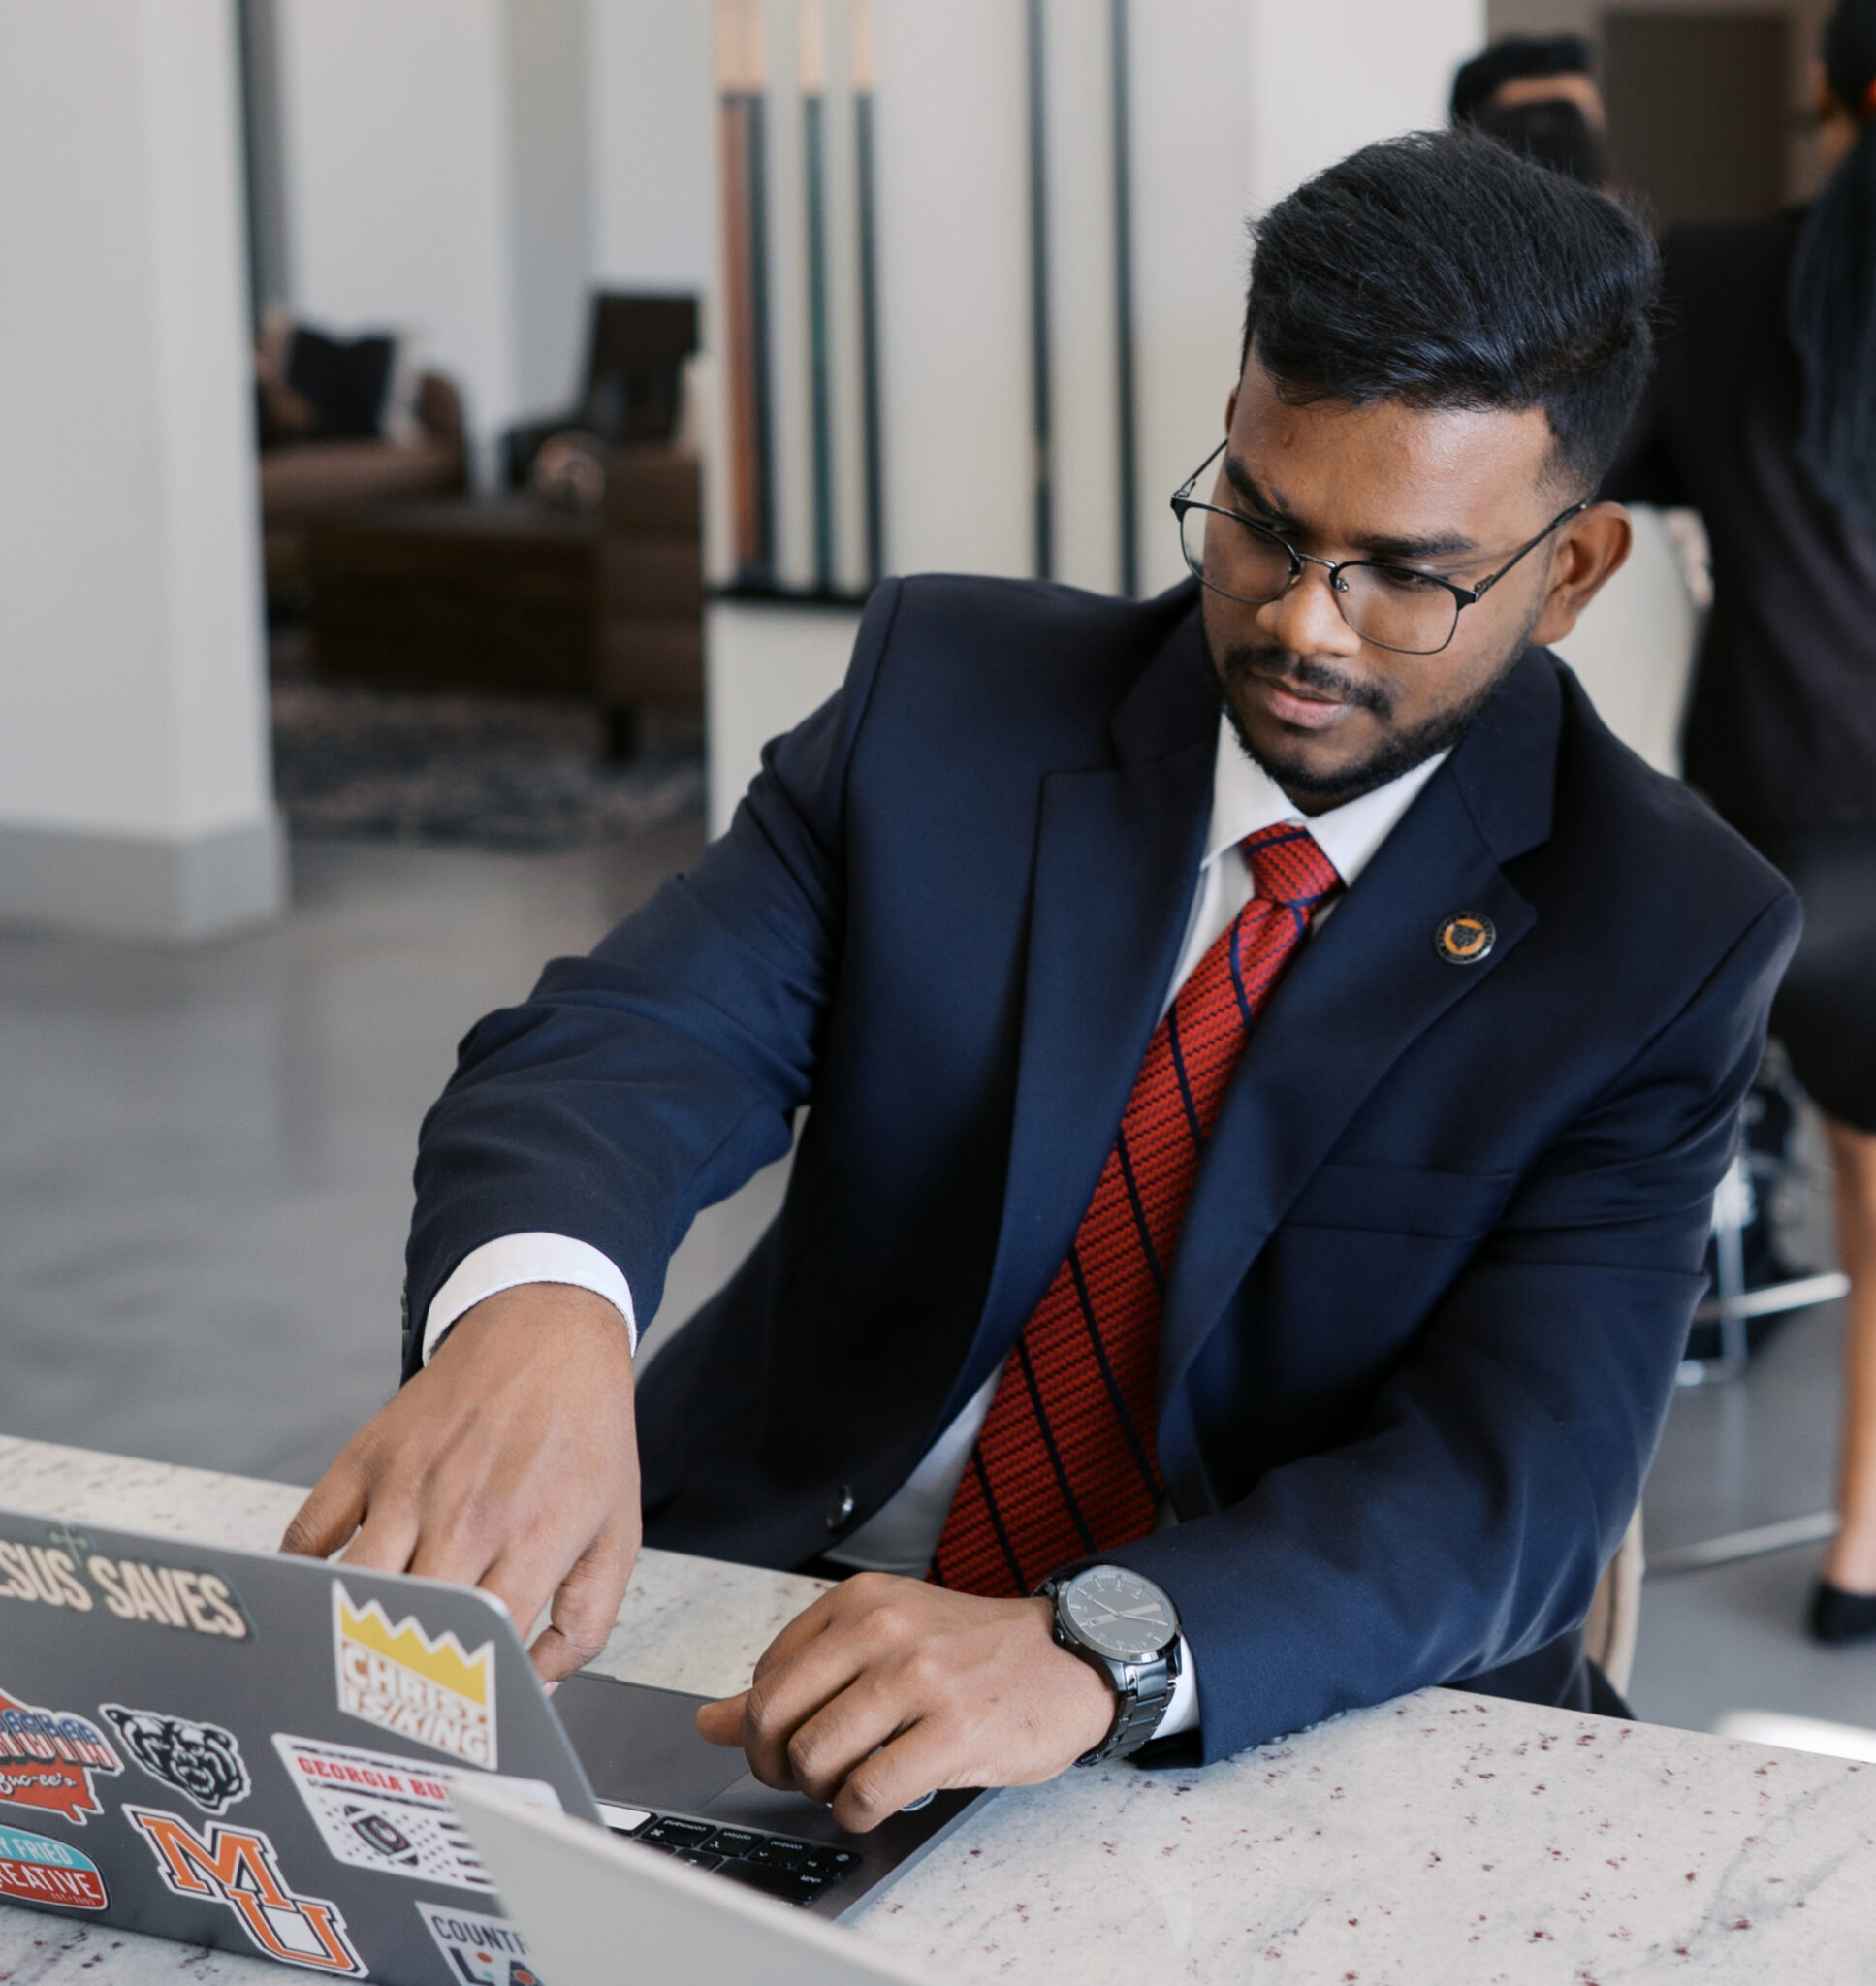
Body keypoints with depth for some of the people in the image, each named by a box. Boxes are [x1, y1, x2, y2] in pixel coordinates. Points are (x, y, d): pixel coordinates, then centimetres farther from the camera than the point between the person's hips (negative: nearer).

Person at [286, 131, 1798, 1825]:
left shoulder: (1658, 941, -8)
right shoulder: (952, 688, -2)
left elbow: (1516, 1482, -18)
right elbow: (620, 1050, -14)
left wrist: (1091, 1654, -37)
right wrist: (534, 1314, -39)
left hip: (1289, 1740, -1)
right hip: (782, 1619, 2)